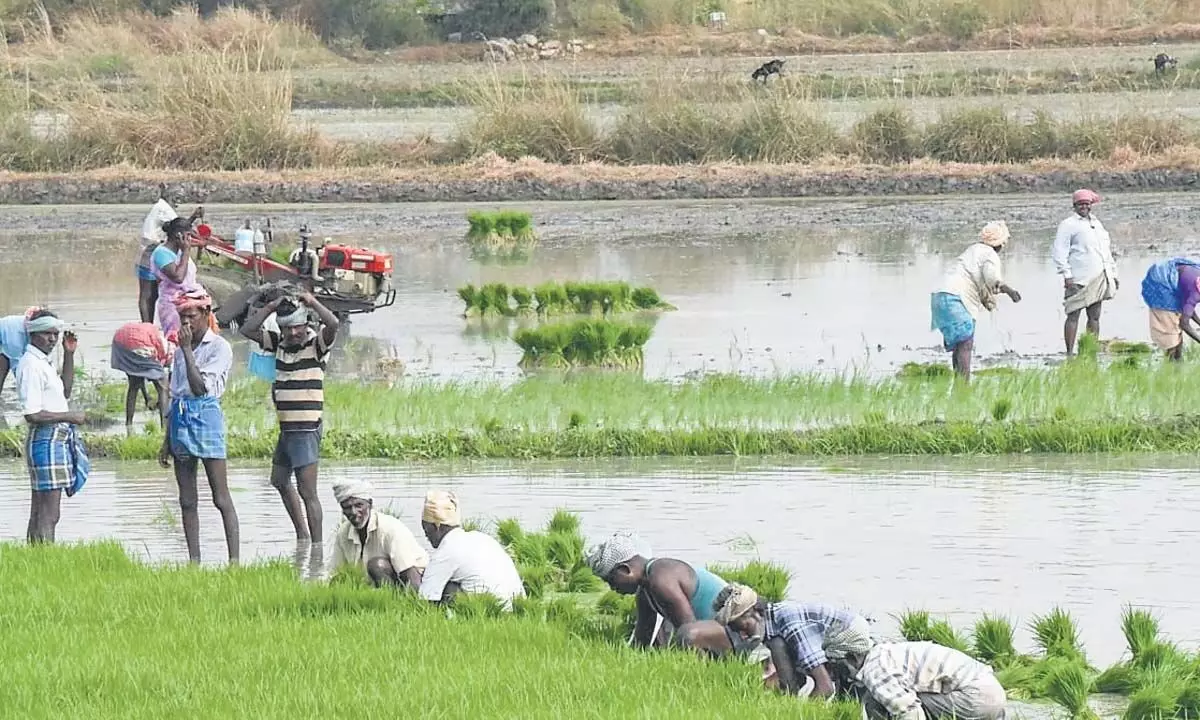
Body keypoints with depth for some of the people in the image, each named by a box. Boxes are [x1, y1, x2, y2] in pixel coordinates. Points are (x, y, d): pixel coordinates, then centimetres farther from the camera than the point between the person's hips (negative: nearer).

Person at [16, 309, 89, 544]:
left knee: (39, 513, 13)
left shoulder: (43, 363, 15)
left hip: (59, 439, 11)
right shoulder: (31, 365, -16)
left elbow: (64, 391, 29)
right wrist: (70, 416, -13)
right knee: (48, 515, -11)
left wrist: (69, 355, 19)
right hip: (46, 440, -11)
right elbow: (32, 415, -21)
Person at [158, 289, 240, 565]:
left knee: (221, 497, -7)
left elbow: (201, 387, -17)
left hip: (206, 417, -7)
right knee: (187, 500, 6)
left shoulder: (219, 347, -5)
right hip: (181, 419, 7)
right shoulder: (181, 350, 15)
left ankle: (234, 560, -9)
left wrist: (187, 350, -15)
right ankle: (193, 560, 9)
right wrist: (167, 441, 17)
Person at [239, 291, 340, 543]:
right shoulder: (279, 344, 10)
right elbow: (248, 330, 10)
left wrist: (312, 302, -15)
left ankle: (317, 546, -10)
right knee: (280, 481, 23)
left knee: (307, 491, -11)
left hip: (306, 429, -8)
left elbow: (333, 324, -26)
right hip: (286, 428, 8)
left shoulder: (316, 344, -8)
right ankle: (301, 533, 37)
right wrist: (271, 307, 2)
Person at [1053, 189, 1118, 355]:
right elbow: (1059, 252, -7)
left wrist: (1113, 274, 23)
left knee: (1094, 317, 7)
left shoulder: (1097, 224, 21)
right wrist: (1067, 275, -15)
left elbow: (1107, 251, 28)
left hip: (1098, 279, 7)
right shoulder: (1068, 225, 0)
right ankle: (1070, 353, -8)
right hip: (1078, 280, -7)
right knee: (1073, 316, -7)